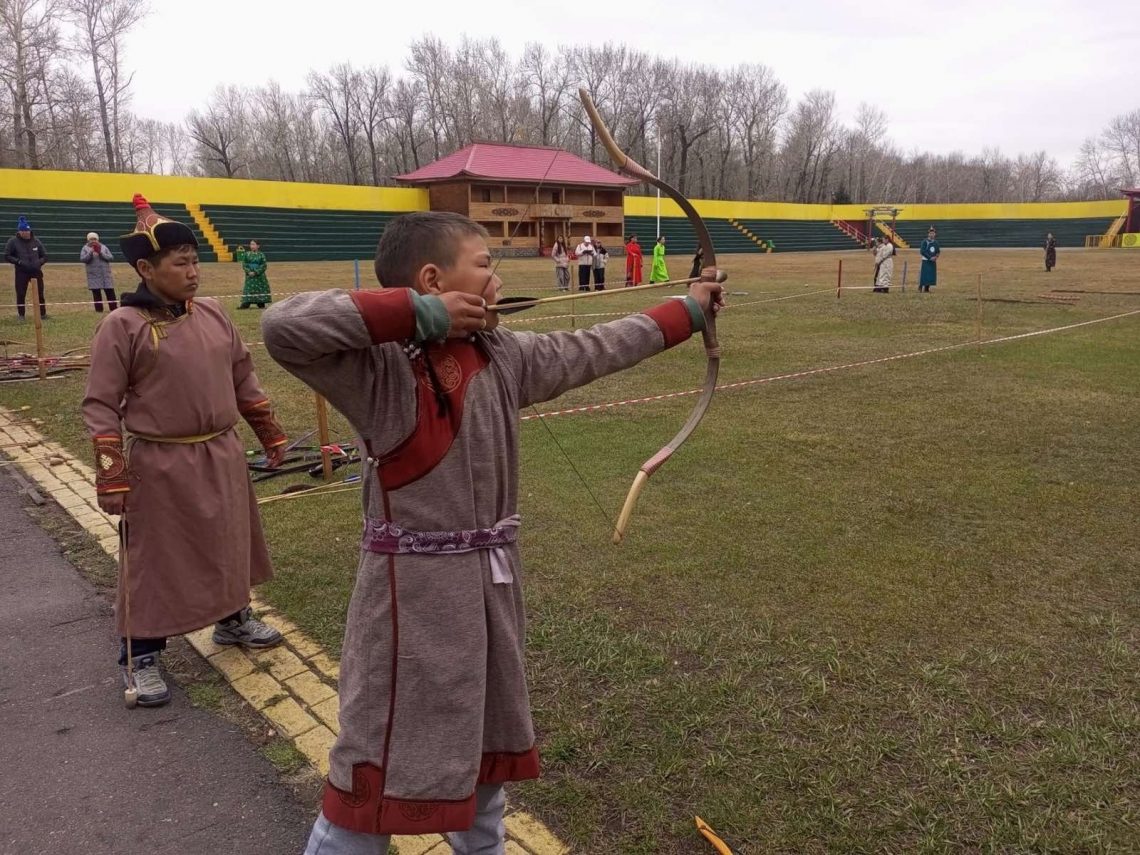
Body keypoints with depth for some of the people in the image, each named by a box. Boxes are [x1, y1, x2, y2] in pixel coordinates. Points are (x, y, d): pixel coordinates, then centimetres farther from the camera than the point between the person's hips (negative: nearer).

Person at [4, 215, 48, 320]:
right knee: (20, 294, 2)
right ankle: (21, 315, 13)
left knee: (40, 294, 5)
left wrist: (39, 262, -7)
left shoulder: (36, 241, 5)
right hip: (21, 272, -2)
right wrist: (19, 261, -15)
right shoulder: (13, 242, -3)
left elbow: (45, 256, 12)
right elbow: (7, 256, -1)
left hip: (36, 271, 2)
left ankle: (43, 314, 15)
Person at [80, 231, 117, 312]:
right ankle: (99, 310, 5)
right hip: (94, 276, -1)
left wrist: (101, 253, -14)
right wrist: (91, 252, -20)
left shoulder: (104, 247, 7)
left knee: (110, 292, 0)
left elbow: (110, 257, -1)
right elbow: (82, 259, -8)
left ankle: (114, 309, 4)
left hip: (106, 274, 1)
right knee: (96, 293, 0)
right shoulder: (85, 248, 4)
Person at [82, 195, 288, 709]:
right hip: (160, 465, -5)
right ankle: (141, 658, 22)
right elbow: (100, 406, -11)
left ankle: (233, 621, 41)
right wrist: (110, 477, -14)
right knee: (155, 562, 5)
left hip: (222, 457, 6)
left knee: (230, 546, 19)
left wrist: (271, 435, 16)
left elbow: (244, 381, 14)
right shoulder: (122, 326, -12)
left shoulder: (213, 315, 5)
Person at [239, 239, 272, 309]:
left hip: (259, 275, -1)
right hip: (249, 275, 1)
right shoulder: (246, 254, 5)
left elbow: (264, 265, -6)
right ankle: (245, 304, 0)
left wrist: (256, 272, -14)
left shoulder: (261, 255, -1)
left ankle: (261, 304, 9)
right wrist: (249, 272, -11)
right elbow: (244, 264, 4)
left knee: (260, 289, 0)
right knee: (249, 289, -1)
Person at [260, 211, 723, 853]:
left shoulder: (503, 356, 2)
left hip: (491, 581, 8)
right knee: (382, 768, 4)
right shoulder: (380, 366, -17)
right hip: (415, 590, -7)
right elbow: (284, 328, -32)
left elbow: (597, 349, 12)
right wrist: (418, 314, -28)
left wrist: (688, 311, 20)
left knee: (487, 740, 26)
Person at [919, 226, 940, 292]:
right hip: (926, 261, -5)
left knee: (931, 275, 4)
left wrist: (935, 257, -5)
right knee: (924, 274, -10)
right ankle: (920, 287, 2)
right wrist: (930, 257, -18)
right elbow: (922, 251, -14)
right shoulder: (925, 242, -8)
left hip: (933, 261, 5)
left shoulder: (936, 242, 10)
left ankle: (927, 288, 10)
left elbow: (938, 251, 16)